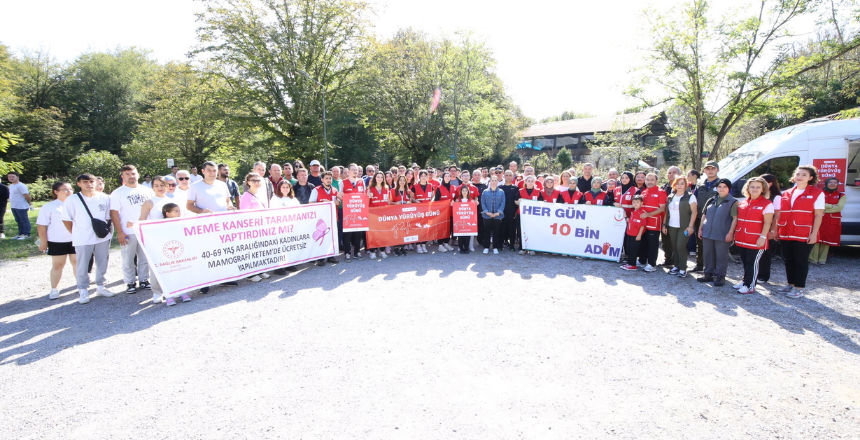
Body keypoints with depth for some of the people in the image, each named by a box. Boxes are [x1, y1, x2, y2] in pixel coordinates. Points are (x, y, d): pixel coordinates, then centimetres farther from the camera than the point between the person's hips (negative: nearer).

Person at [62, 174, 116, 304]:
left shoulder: (105, 198, 2)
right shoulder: (72, 200, -3)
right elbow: (66, 220, 2)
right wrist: (76, 234, 1)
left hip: (103, 237, 2)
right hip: (82, 239, -2)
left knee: (102, 263, 11)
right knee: (82, 266, 4)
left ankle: (100, 287, 26)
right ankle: (83, 291, 16)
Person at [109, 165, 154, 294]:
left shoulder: (147, 191, 8)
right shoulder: (118, 193, 0)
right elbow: (114, 213, -4)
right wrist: (119, 232, -10)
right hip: (128, 233, -2)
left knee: (145, 258, 10)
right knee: (128, 260, 5)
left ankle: (143, 280, 22)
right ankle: (130, 283, 17)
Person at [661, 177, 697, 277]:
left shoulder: (690, 196, -2)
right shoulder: (670, 197, 13)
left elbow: (694, 212, -7)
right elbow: (667, 212, 15)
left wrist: (690, 226, -14)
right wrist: (664, 225, 10)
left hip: (684, 227, -5)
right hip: (671, 226, 5)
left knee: (680, 246, -10)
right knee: (675, 247, 8)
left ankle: (683, 269, 1)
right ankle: (676, 266, 17)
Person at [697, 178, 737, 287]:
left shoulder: (733, 202, -2)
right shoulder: (711, 200, 12)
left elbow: (735, 218, -8)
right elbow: (704, 215, 17)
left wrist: (730, 232, -15)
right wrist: (700, 228, 11)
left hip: (722, 235, -5)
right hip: (707, 233, 5)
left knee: (721, 256, 2)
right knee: (707, 254, 11)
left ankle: (720, 276, 12)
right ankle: (708, 274, 21)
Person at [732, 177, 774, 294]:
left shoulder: (766, 204, -6)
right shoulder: (742, 203, 13)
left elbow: (767, 222, -12)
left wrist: (763, 237, -19)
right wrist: (736, 234, 14)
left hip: (756, 240, -6)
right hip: (743, 239, 6)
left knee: (752, 263, -2)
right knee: (745, 261, 15)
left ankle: (750, 285, 4)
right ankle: (745, 280, 27)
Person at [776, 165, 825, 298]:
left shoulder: (817, 194, -1)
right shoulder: (786, 194, 13)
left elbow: (818, 215, -6)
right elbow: (780, 214, 15)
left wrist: (814, 233, -13)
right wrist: (775, 229, 11)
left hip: (804, 235, -5)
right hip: (785, 234, 5)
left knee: (801, 261, 1)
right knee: (788, 260, 11)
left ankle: (799, 288, 10)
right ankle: (791, 285, 23)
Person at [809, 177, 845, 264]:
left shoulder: (841, 195, 8)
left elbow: (839, 207, -4)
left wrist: (825, 208, -8)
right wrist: (832, 206, -7)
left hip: (833, 222, 1)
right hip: (820, 220, -1)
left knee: (827, 240, 4)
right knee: (817, 238, -7)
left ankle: (822, 259, 9)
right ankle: (813, 258, -4)